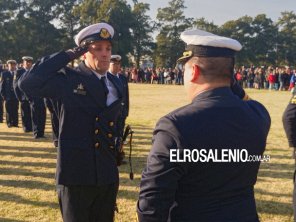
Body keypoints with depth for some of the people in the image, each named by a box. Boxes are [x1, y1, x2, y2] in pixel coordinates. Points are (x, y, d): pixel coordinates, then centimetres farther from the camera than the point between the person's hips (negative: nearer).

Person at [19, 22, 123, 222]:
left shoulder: (116, 83, 10)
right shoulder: (68, 79, -8)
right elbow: (28, 83, -23)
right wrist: (68, 55, -19)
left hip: (108, 175, 6)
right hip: (76, 175, -5)